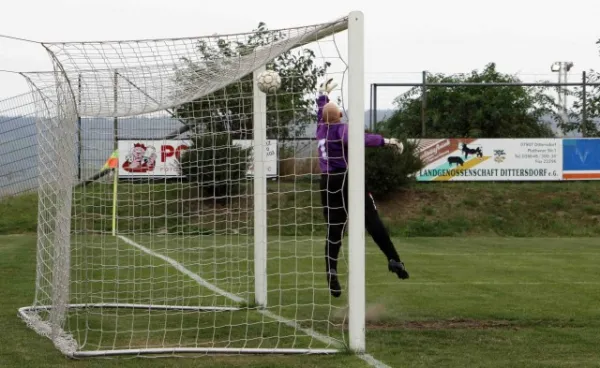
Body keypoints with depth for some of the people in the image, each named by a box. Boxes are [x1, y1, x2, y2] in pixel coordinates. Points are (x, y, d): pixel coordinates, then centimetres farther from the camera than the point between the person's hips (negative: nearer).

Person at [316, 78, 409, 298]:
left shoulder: (321, 128, 11)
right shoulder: (341, 129, -6)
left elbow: (321, 111, 34)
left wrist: (323, 95, 52)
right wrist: (384, 141, -34)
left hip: (328, 183, 5)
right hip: (347, 180, -5)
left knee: (334, 230, 6)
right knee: (372, 221, -7)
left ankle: (331, 270, -8)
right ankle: (393, 260, -16)